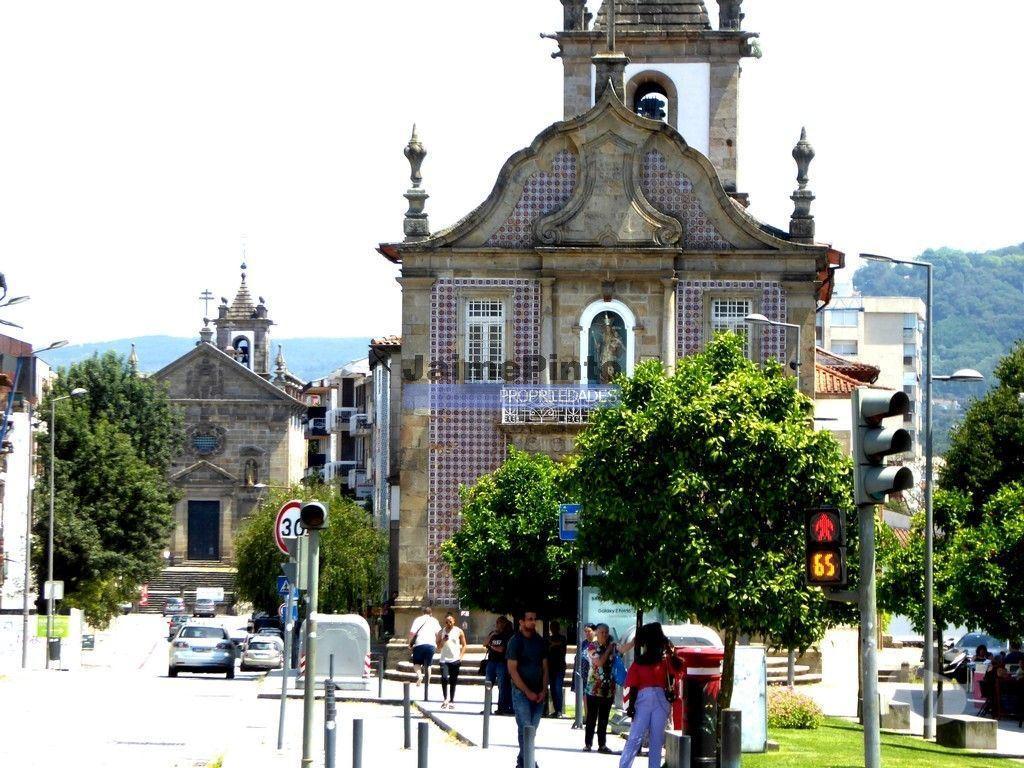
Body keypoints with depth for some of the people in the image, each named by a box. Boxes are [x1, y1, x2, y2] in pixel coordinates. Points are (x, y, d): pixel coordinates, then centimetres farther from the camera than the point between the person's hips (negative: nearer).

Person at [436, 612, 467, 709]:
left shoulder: (459, 631, 2)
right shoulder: (441, 632, 5)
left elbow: (464, 645, 7)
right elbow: (438, 648, 7)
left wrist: (461, 657, -5)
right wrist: (443, 641, -12)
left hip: (455, 660, 0)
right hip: (444, 660, 0)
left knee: (453, 681, 5)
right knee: (444, 678, -18)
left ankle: (451, 701, 14)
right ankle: (445, 699, -11)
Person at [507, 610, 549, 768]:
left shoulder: (540, 642, 10)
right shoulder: (516, 641, -6)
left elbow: (544, 668, 13)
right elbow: (512, 670, -9)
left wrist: (543, 690, -1)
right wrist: (528, 692, -12)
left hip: (538, 694, 5)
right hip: (521, 693, -5)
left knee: (533, 729, 6)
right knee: (525, 729, -9)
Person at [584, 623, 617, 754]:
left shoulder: (612, 646, 8)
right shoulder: (592, 647, -4)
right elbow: (600, 662, -16)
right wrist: (609, 649, -10)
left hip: (608, 689, 4)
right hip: (594, 688, -4)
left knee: (604, 719, 9)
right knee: (591, 718, 1)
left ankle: (602, 745, 13)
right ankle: (588, 744, 8)